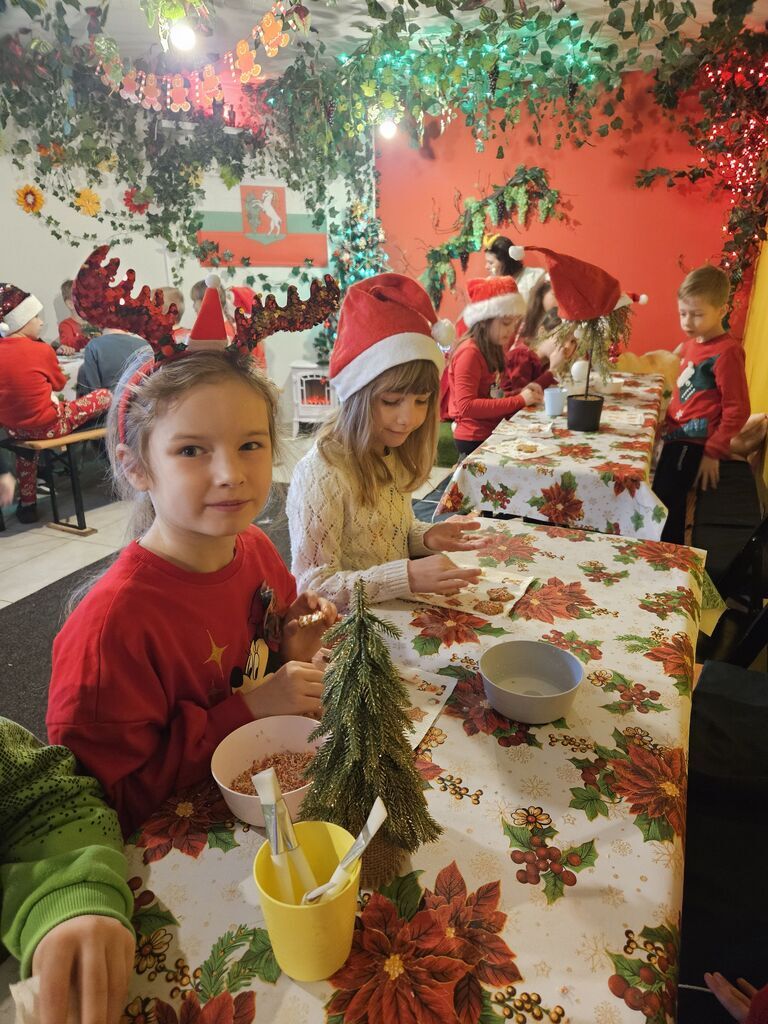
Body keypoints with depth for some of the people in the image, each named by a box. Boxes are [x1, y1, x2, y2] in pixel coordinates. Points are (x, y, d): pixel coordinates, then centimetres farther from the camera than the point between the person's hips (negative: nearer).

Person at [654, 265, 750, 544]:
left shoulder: (727, 353, -15)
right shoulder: (691, 344, 11)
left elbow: (737, 410, -15)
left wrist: (713, 453, -14)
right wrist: (668, 425, 13)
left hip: (694, 444, -8)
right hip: (677, 437, 8)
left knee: (664, 501, -13)